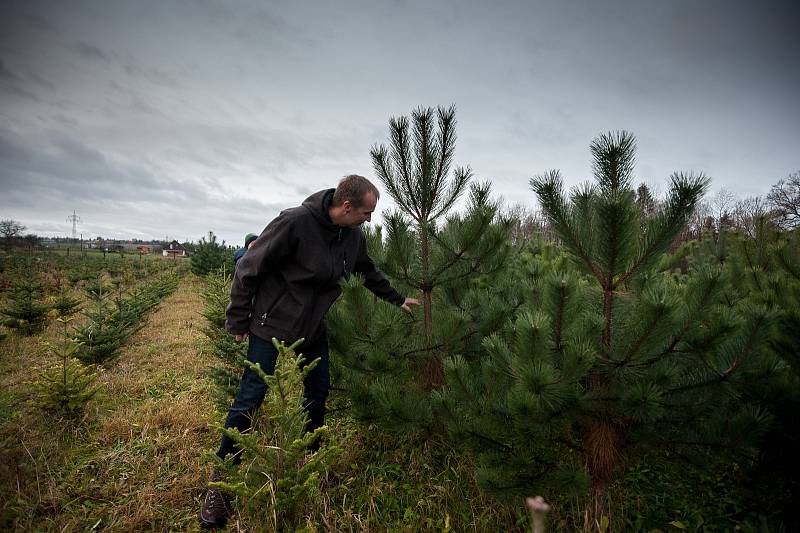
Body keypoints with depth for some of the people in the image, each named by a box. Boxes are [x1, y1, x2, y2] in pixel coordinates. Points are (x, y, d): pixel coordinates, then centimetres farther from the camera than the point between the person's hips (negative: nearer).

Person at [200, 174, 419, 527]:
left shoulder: (354, 236, -5)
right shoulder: (295, 222, -27)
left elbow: (369, 273, 15)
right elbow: (249, 268, -18)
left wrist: (398, 300, 18)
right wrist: (238, 320, -12)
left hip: (313, 327, 7)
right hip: (272, 324, -6)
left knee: (318, 392, 13)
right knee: (250, 398, -1)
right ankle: (220, 480, 18)